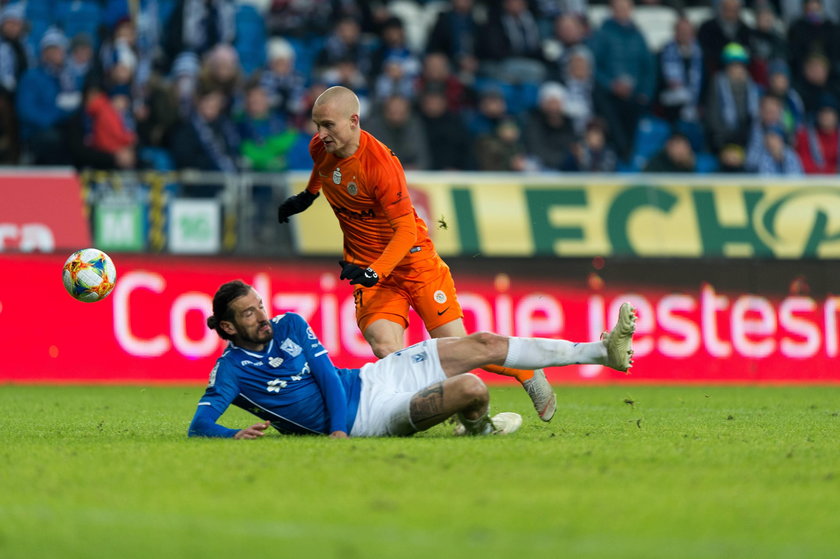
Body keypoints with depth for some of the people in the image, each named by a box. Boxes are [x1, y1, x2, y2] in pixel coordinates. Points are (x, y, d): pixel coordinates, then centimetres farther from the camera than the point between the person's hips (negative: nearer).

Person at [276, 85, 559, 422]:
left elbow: (406, 231, -25)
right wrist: (308, 195, 35)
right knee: (385, 348, -21)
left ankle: (530, 375, 23)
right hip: (367, 267, 5)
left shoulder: (380, 163, -26)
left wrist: (375, 272, -37)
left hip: (412, 259, -5)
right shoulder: (319, 148, -5)